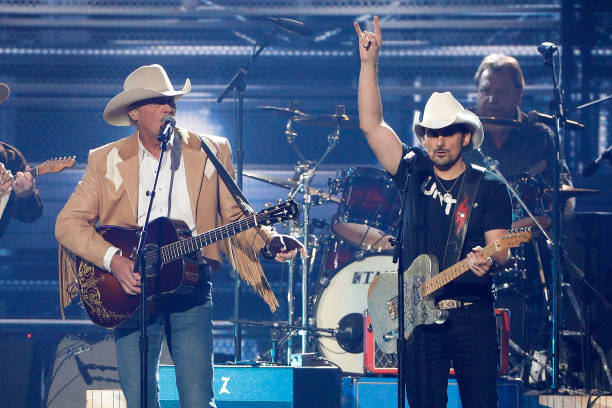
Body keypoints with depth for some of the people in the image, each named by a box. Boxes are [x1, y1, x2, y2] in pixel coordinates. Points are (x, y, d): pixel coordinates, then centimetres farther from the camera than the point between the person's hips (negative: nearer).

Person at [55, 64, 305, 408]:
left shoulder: (212, 151, 7)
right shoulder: (107, 161, 5)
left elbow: (235, 215, 8)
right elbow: (68, 223, 2)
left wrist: (269, 242, -12)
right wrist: (112, 259, -13)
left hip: (191, 287, 0)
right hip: (132, 292, 0)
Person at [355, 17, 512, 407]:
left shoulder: (490, 187, 4)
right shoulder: (413, 174, 10)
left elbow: (499, 247, -4)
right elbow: (371, 124, 5)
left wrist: (487, 261, -29)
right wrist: (370, 61, -2)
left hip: (472, 314, -2)